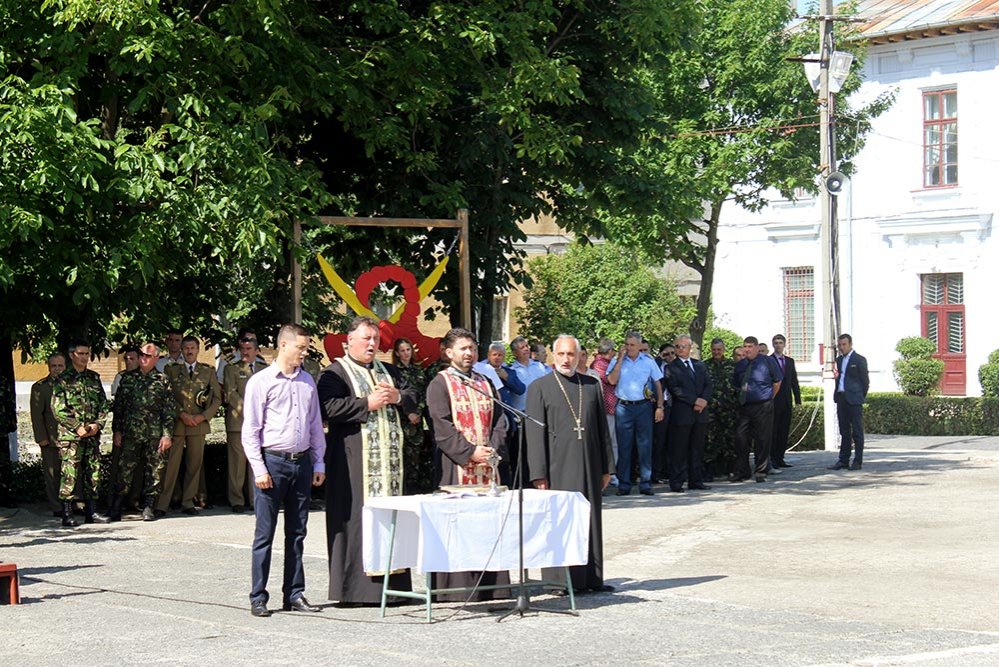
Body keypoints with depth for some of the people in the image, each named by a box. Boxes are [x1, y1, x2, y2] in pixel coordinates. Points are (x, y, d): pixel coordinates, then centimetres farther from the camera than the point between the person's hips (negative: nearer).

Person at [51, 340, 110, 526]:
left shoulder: (94, 378, 13)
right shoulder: (63, 380, -1)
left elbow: (103, 404, 13)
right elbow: (58, 409, -6)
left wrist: (98, 424, -4)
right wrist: (77, 427, -13)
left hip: (93, 434, 5)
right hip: (70, 435, -5)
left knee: (93, 473, 6)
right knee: (69, 474, -8)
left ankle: (91, 511, 13)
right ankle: (67, 514, -5)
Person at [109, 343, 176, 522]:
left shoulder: (163, 380, 5)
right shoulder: (127, 377, 10)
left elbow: (169, 410, 2)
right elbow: (118, 406, 11)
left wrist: (167, 434, -5)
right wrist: (117, 431, 5)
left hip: (155, 434, 0)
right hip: (130, 433, 0)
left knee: (155, 471, 0)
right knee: (125, 470, -3)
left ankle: (148, 507, 8)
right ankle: (116, 508, 2)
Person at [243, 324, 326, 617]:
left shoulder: (307, 381, 12)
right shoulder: (261, 382, -4)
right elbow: (250, 430, -5)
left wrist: (318, 463, 13)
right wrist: (259, 469, -11)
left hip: (302, 462, 5)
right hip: (272, 461, -5)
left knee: (297, 533, 9)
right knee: (264, 533, -2)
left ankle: (294, 594, 16)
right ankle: (258, 597, 4)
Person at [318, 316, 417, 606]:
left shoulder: (388, 371, 20)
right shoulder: (336, 372, -1)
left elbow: (412, 399, 18)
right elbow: (329, 407, -15)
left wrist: (397, 397, -3)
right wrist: (368, 403, -16)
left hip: (390, 458, 6)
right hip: (354, 460, -6)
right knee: (356, 518, -7)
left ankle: (391, 584, 8)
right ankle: (353, 588, -5)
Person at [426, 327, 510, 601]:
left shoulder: (485, 384, 18)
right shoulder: (440, 384, 0)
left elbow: (499, 421, 13)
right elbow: (442, 427, -10)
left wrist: (494, 449, -5)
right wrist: (469, 452, -17)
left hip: (487, 465, 6)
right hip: (456, 466, -5)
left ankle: (490, 585, 8)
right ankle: (458, 586, -4)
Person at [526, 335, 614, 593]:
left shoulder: (592, 385, 11)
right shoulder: (540, 388, -1)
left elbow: (602, 427, 13)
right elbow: (535, 433, -5)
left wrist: (606, 467, 10)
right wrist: (538, 473, -10)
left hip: (589, 465, 4)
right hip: (558, 467, -4)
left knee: (590, 521, 8)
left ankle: (591, 578, 15)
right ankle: (562, 580, 5)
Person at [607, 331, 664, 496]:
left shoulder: (648, 361, 6)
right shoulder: (617, 361, 5)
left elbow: (657, 384, 9)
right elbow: (612, 380, -10)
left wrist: (660, 406, 3)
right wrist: (620, 359, -11)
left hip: (643, 406, 0)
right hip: (623, 407, 0)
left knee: (645, 445, 0)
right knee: (624, 446, 1)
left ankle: (645, 483, 5)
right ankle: (624, 484, 6)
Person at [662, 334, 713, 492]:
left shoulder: (700, 365, 17)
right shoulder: (671, 367, -1)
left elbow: (708, 384, 10)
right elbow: (675, 389, -11)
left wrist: (704, 400, -8)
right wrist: (695, 401, -15)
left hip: (700, 413, 5)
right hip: (681, 413, -5)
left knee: (697, 449, 8)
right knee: (679, 450, -3)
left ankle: (696, 480, 13)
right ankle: (676, 483, 0)